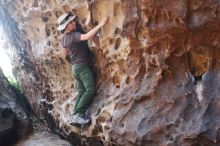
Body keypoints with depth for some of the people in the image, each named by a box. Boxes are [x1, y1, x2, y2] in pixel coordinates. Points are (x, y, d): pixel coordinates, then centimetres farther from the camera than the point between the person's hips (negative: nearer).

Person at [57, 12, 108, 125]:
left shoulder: (64, 38, 12)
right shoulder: (74, 35, -16)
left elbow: (66, 51, 29)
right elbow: (87, 36, -36)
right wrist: (101, 24, -37)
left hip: (75, 67, 9)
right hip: (82, 65, -9)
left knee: (81, 92, 8)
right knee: (90, 90, -16)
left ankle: (75, 116, 2)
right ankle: (78, 114, -20)